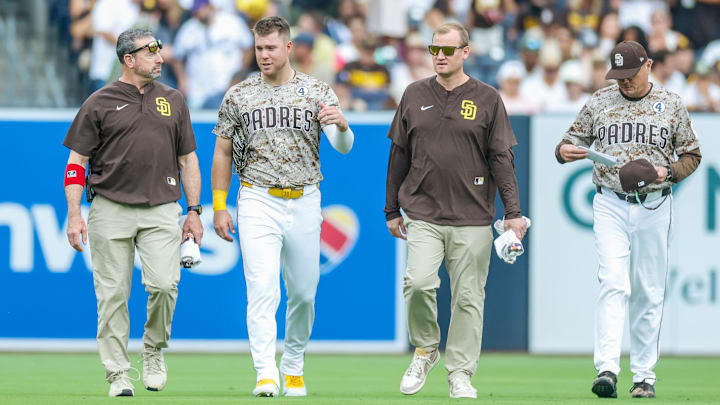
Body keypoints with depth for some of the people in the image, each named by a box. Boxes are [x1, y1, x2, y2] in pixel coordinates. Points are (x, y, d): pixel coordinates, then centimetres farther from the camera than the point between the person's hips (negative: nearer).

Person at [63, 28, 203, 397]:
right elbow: (76, 162, 4)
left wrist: (194, 211, 11)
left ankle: (154, 351, 9)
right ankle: (117, 375, 5)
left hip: (162, 210, 2)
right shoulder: (98, 103, 3)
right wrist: (74, 215, -6)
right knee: (113, 294, -2)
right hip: (110, 210, -2)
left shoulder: (173, 100, 13)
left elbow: (187, 159, 18)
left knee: (163, 283, -15)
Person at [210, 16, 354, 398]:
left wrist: (341, 124, -33)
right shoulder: (238, 95, 3)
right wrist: (219, 207, 3)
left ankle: (293, 366, 29)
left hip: (304, 202, 1)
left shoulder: (317, 91, 1)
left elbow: (343, 146, -9)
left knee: (304, 292, 10)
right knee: (262, 289, -14)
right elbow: (222, 152, 9)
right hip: (258, 202, -1)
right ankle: (266, 375, -21)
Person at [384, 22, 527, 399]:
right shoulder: (415, 95, 9)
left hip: (472, 218, -1)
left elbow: (502, 158, 2)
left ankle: (460, 374, 9)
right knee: (419, 282, -17)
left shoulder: (487, 99, 3)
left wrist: (513, 212, -5)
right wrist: (392, 210, 14)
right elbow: (399, 155, 14)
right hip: (422, 214, 1)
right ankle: (425, 350, 7)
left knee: (468, 297, 1)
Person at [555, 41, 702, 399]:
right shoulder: (599, 102, 7)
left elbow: (691, 155, 11)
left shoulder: (671, 104, 6)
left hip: (654, 206, 1)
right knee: (613, 284, -15)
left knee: (648, 292, 4)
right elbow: (573, 141, 10)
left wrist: (668, 172, -9)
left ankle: (644, 376, 12)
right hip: (611, 205, -1)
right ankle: (607, 369, -23)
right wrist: (564, 151, -15)